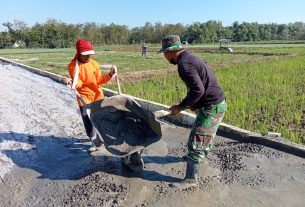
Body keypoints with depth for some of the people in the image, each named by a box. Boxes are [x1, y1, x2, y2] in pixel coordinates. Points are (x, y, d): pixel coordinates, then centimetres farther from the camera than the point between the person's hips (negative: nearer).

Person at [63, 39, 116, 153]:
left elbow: (99, 80, -2)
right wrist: (71, 82, -37)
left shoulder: (95, 64, -1)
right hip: (84, 98, -3)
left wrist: (109, 75, -16)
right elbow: (78, 82, -16)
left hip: (98, 96, 3)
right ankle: (96, 142, 19)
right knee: (88, 121, -1)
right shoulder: (73, 66, -10)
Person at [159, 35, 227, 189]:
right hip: (217, 103, 10)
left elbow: (198, 90, -29)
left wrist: (180, 107, -19)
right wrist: (193, 103, 11)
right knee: (206, 134, 29)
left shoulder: (184, 63, -19)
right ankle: (200, 157, 54)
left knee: (195, 142, -2)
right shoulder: (190, 58, 13)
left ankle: (191, 179, 11)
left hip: (211, 107, -10)